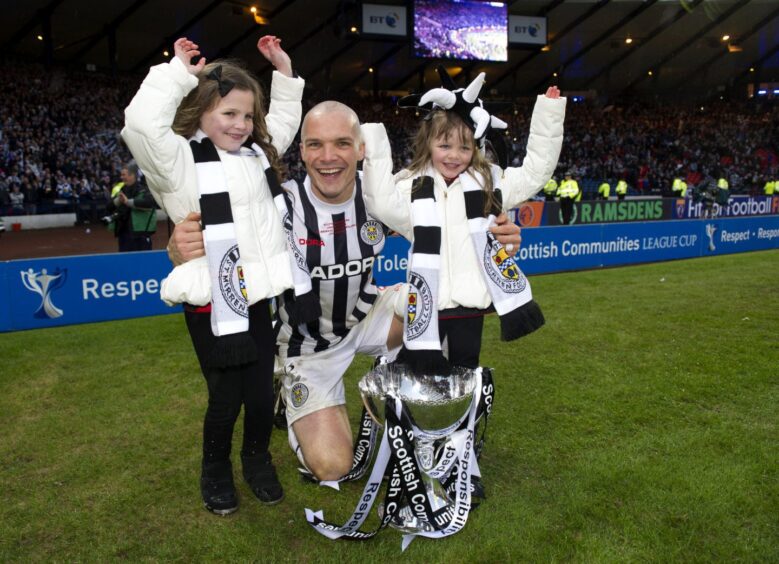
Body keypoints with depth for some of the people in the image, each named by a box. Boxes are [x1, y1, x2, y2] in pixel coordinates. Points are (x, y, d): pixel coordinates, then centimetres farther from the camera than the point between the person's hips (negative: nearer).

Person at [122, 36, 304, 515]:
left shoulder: (258, 152, 13)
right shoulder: (181, 160, -7)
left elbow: (285, 121, 30)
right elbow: (142, 122, -25)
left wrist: (284, 72, 22)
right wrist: (179, 74, -14)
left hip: (259, 296, 6)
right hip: (212, 304, -5)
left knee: (262, 393, 10)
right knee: (227, 397, 4)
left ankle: (258, 460, 38)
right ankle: (216, 470, 33)